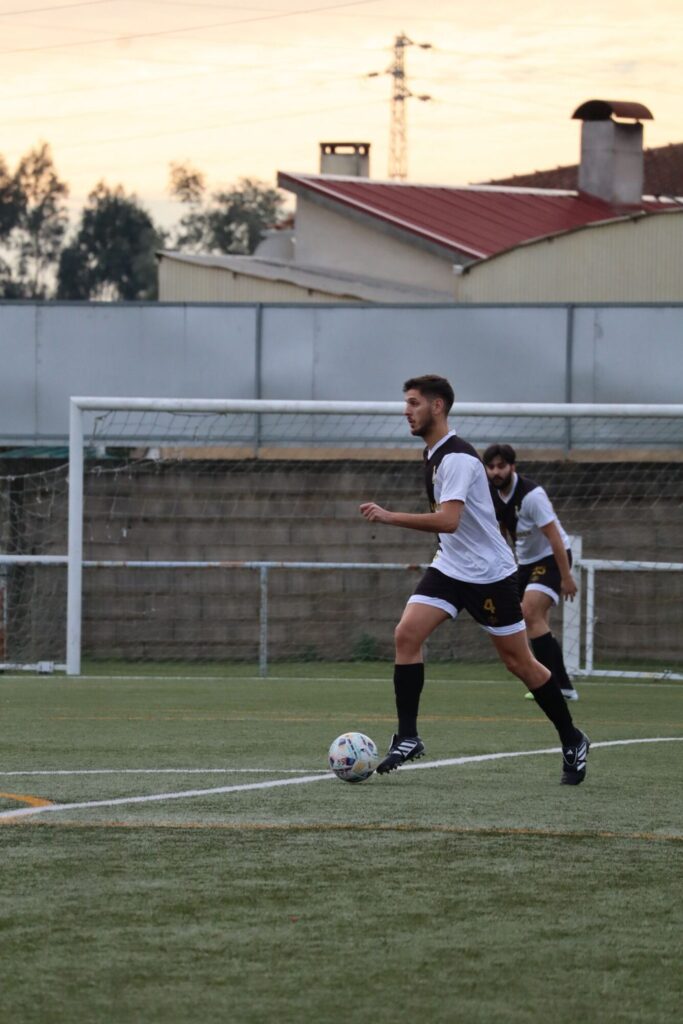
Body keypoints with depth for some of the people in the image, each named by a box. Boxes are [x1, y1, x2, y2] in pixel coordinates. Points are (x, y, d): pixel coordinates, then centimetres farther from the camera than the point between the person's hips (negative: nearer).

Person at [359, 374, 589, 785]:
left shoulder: (457, 458, -22)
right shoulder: (433, 455, 8)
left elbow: (448, 520, -34)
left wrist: (390, 517, -35)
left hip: (490, 573, -8)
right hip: (450, 567, 8)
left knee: (519, 661, 1)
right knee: (407, 634, -12)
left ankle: (573, 741, 18)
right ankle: (407, 739, -10)